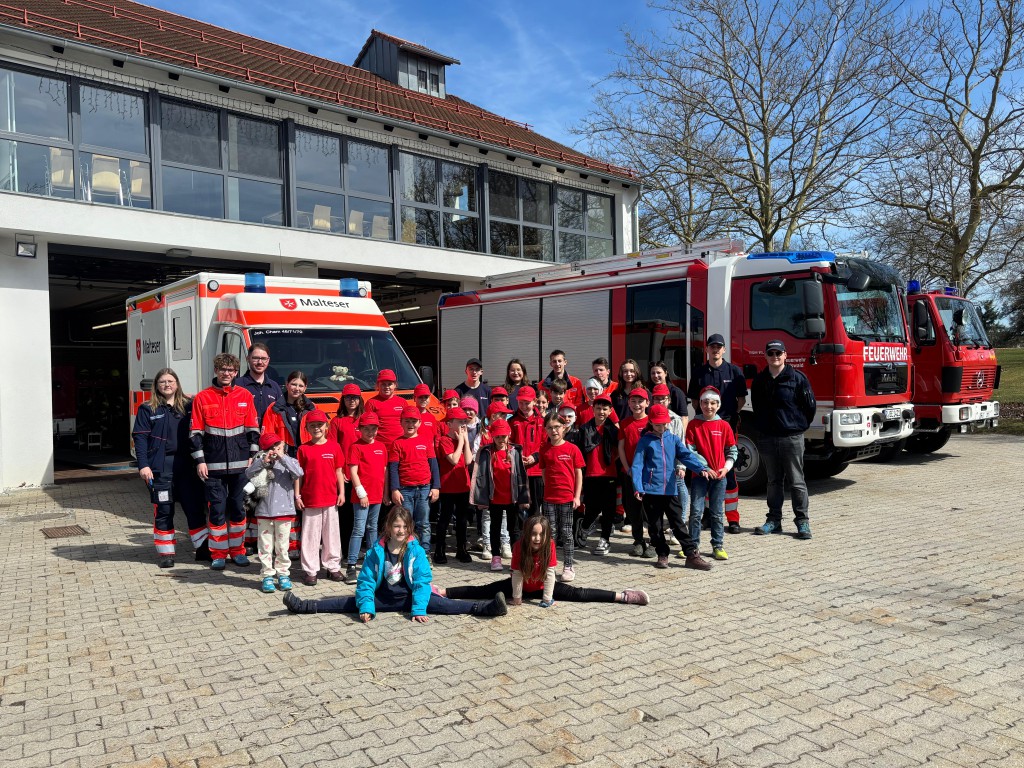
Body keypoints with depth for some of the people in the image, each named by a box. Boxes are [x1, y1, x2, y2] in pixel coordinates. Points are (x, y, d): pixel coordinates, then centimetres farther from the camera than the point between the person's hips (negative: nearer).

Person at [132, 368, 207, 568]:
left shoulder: (189, 406, 10)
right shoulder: (148, 409, 4)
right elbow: (140, 438, -1)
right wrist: (143, 465, -9)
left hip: (186, 465, 2)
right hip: (160, 467, -2)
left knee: (195, 508, 4)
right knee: (163, 510, 3)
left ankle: (203, 548, 14)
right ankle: (166, 553, 14)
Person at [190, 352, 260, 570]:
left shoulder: (245, 396, 6)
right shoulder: (202, 398, 2)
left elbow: (253, 429, 8)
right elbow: (196, 432, 2)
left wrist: (252, 456, 2)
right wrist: (200, 461, -3)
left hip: (240, 463, 1)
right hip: (214, 464, -1)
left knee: (238, 507, 8)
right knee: (217, 508, 2)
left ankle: (237, 550, 20)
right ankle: (218, 554, 12)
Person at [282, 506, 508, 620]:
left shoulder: (416, 550, -9)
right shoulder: (377, 551, -5)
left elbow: (422, 581, -13)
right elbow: (366, 581, -6)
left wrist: (418, 609, -23)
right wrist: (366, 607, -18)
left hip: (408, 597, -2)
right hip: (382, 598, 2)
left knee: (443, 605, -19)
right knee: (348, 603, -9)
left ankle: (486, 608, -31)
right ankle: (303, 606, -8)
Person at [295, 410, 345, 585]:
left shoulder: (334, 447, 2)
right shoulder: (303, 449, 0)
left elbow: (339, 471, 6)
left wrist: (341, 492, 2)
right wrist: (297, 496, -2)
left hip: (331, 498, 1)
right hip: (310, 499, -1)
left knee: (331, 534, 9)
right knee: (310, 535, 5)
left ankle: (333, 567, 21)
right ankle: (310, 570, 13)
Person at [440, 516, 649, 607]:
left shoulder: (550, 545, -25)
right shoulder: (519, 546, -27)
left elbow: (550, 573, -21)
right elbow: (517, 574, -22)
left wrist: (547, 599, -19)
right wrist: (516, 597, -17)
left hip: (541, 586, 0)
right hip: (520, 585, 0)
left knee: (577, 594, -10)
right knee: (483, 591, -10)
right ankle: (442, 591, -10)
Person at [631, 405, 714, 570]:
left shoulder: (673, 439, 9)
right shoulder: (645, 441, 1)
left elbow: (687, 455, -2)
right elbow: (637, 465, -4)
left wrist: (702, 468, -21)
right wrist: (637, 488, -15)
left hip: (670, 489, 2)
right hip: (650, 490, -1)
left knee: (678, 524, 3)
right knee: (655, 526, 7)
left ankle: (692, 555, 5)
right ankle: (662, 555, 19)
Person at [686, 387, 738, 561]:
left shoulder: (724, 425, 4)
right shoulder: (693, 425, -1)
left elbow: (732, 451, 8)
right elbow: (689, 450, -5)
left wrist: (726, 467, -6)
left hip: (719, 475, 2)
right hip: (699, 474, -2)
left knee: (718, 513, 7)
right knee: (696, 512, -1)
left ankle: (718, 546, 15)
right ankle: (693, 545, 9)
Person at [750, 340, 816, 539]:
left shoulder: (797, 378, -5)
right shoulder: (759, 380, 9)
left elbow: (810, 406, 0)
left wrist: (798, 425, 7)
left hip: (792, 438, -4)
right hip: (767, 438, 4)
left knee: (796, 481, 1)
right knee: (774, 481, 11)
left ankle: (802, 522, 8)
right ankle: (774, 520, 17)